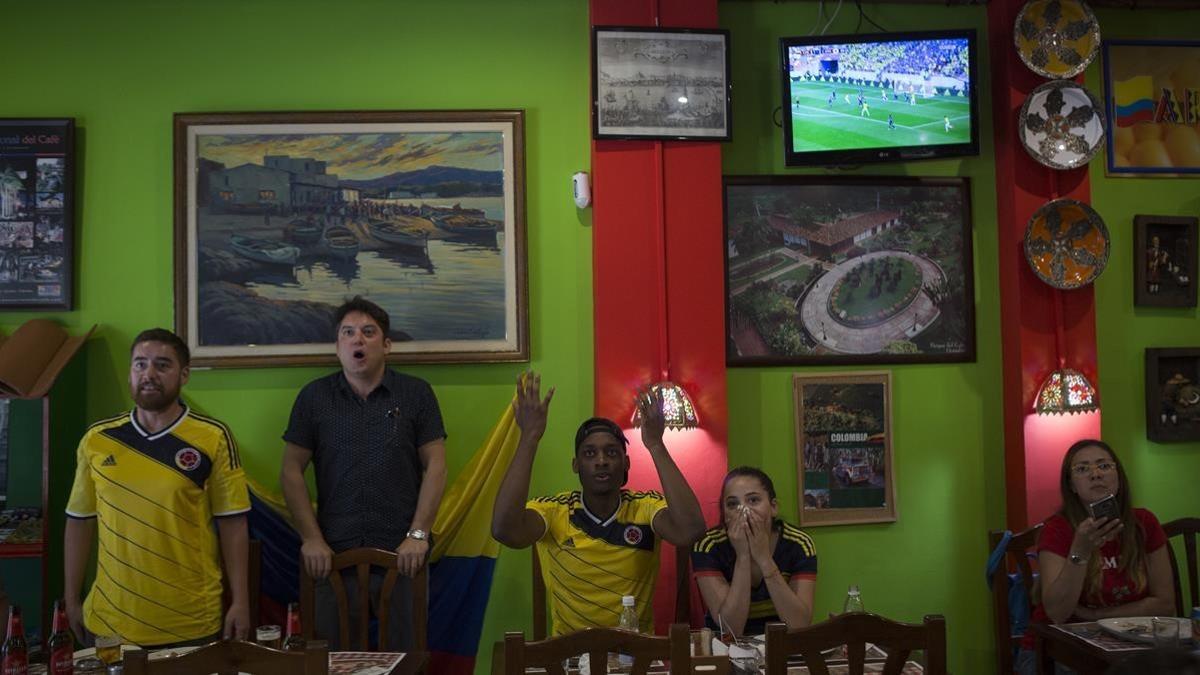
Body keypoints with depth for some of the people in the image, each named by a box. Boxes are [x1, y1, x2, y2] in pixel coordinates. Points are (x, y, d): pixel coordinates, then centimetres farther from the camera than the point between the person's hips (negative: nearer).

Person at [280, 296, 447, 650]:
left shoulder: (416, 393, 4)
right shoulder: (313, 396, 6)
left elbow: (435, 466, 1)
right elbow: (291, 471, 5)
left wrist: (418, 534, -7)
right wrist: (311, 539, -3)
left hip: (402, 553, -1)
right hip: (335, 553, 1)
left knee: (401, 653, 6)